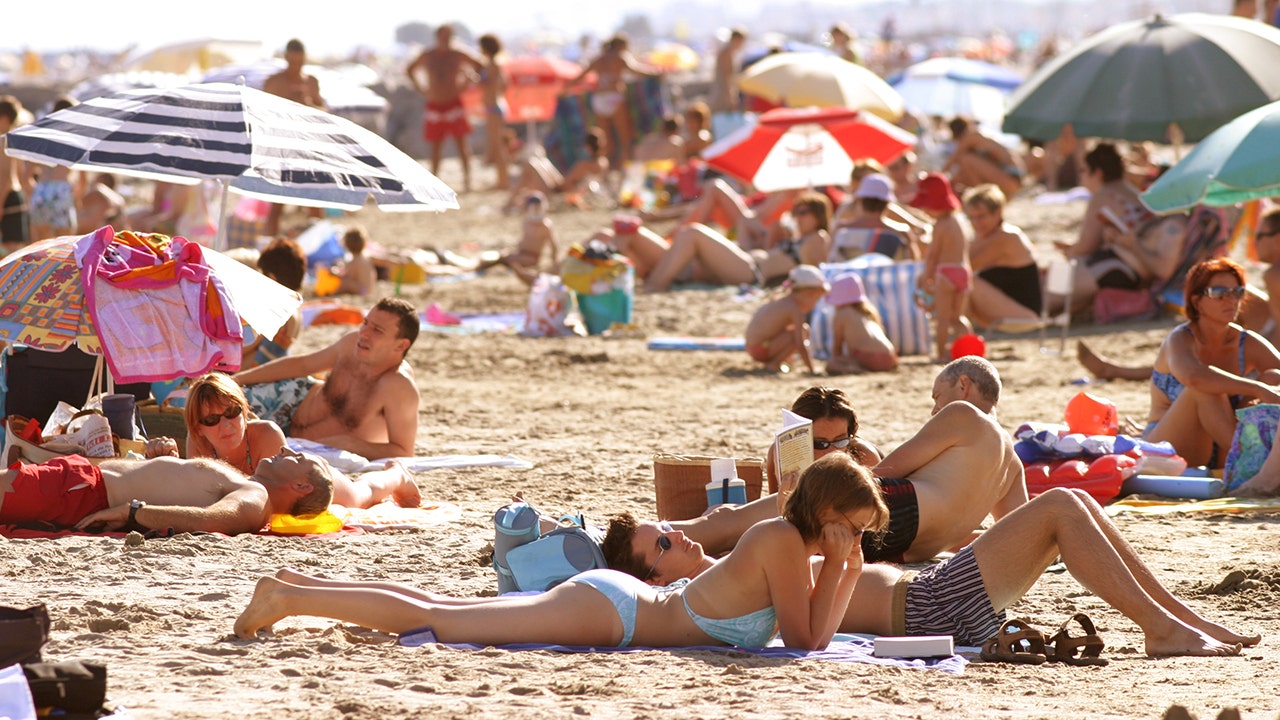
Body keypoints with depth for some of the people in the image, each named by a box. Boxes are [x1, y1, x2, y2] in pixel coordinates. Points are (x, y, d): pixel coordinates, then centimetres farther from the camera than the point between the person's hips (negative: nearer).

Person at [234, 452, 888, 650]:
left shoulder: (790, 541, 8)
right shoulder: (784, 542, -18)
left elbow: (815, 632, 13)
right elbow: (804, 640, -19)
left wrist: (846, 576, 1)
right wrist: (837, 569, -15)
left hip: (608, 597, 8)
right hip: (607, 613, -8)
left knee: (441, 610, 16)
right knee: (431, 617, -5)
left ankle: (302, 585, 22)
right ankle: (289, 598, -2)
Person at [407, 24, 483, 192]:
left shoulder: (458, 55, -1)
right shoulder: (427, 56, 6)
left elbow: (479, 67, 9)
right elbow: (410, 70, 22)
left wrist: (467, 83, -1)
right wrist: (420, 88, 9)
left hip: (454, 103, -2)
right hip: (434, 106, 2)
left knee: (461, 142, -9)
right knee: (435, 145, 6)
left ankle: (466, 178, -8)